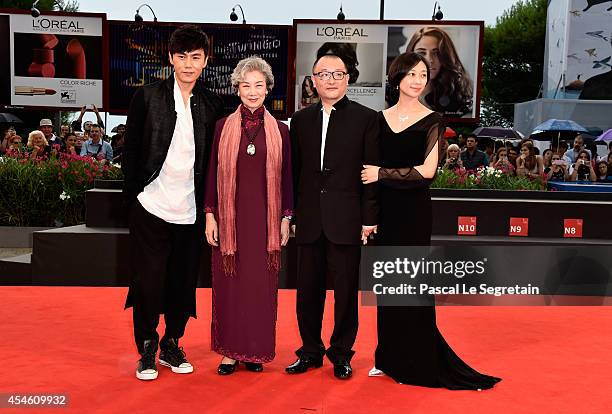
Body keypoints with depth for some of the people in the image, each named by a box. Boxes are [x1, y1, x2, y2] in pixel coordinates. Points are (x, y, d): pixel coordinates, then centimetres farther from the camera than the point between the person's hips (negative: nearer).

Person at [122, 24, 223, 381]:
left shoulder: (213, 105, 5)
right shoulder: (147, 97, 0)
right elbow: (131, 151, 2)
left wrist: (209, 205, 2)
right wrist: (134, 196, -2)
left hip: (191, 211, 2)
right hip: (151, 206, -2)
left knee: (184, 282, 11)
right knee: (149, 281, 4)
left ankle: (172, 345, 28)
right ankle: (147, 350, 20)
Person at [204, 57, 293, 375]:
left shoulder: (280, 130, 5)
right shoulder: (223, 127, 4)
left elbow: (286, 178, 7)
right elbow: (211, 173, 4)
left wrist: (286, 218, 2)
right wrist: (209, 215, -1)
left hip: (265, 219, 0)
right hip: (231, 217, 0)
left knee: (261, 285, 5)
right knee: (229, 284, 4)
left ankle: (256, 351, 18)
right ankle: (231, 351, 17)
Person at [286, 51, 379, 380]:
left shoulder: (366, 118, 1)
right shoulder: (300, 120, 11)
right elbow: (294, 170, 11)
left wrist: (369, 218, -7)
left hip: (346, 220, -3)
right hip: (309, 220, 3)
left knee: (346, 291, 6)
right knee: (308, 290, 10)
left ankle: (341, 354, 22)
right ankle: (310, 351, 26)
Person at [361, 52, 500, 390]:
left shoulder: (432, 121, -3)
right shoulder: (380, 118, 9)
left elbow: (427, 170, -13)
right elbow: (370, 167, 11)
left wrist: (382, 174, -12)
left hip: (414, 210, -4)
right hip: (385, 209, 4)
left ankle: (418, 362, 16)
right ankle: (390, 357, 23)